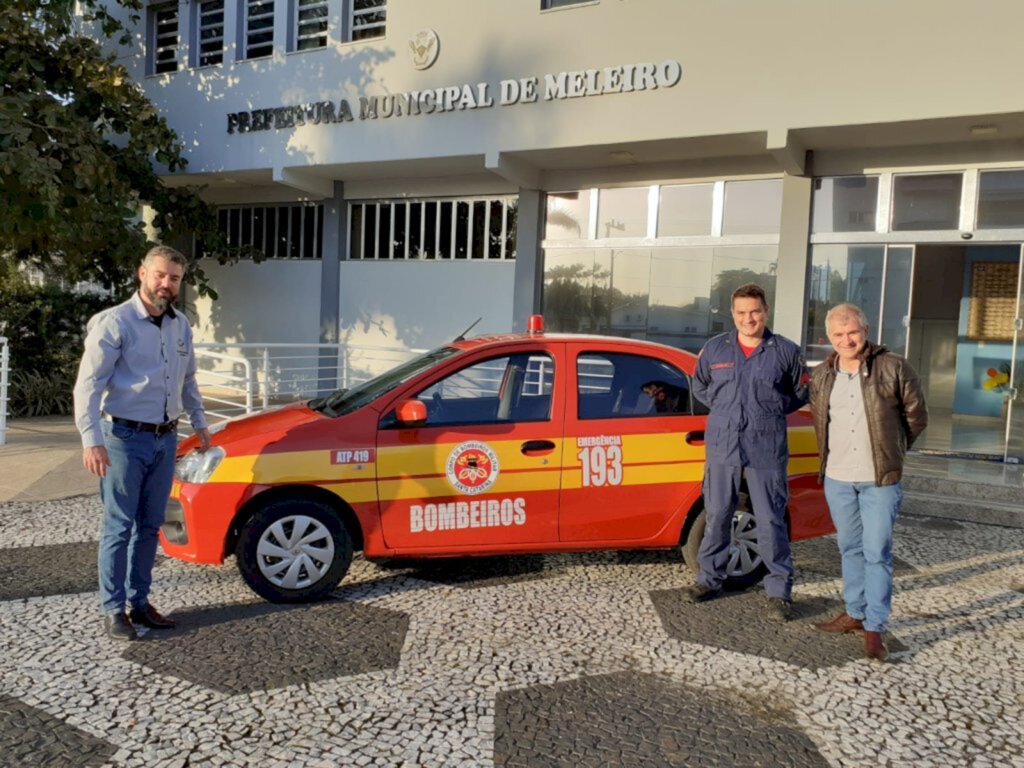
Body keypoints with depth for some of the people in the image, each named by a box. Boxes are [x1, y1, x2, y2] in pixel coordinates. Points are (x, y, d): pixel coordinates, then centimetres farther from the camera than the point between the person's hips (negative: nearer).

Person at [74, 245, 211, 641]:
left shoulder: (180, 326, 10)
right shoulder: (114, 322, -10)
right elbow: (89, 384, -15)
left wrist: (198, 423, 22)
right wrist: (91, 440, -23)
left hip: (165, 440, 6)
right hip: (125, 438, -6)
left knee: (149, 527, 11)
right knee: (118, 528, 0)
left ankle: (139, 601, 22)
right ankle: (113, 610, 9)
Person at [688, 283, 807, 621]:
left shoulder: (785, 351, 2)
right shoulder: (715, 348, 6)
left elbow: (803, 390, 13)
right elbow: (699, 385, 19)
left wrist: (774, 409, 3)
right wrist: (723, 408, 8)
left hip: (767, 450, -2)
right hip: (722, 446, 2)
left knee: (771, 520, 1)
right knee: (717, 515, 9)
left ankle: (779, 590, 12)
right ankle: (710, 578, 24)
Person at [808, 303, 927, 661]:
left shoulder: (893, 369, -8)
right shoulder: (821, 377, 5)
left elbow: (916, 416, 3)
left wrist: (891, 452, 10)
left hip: (880, 480, -4)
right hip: (837, 478, 4)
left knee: (877, 553, -2)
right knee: (850, 548, 15)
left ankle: (875, 628, 6)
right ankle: (855, 613, 28)